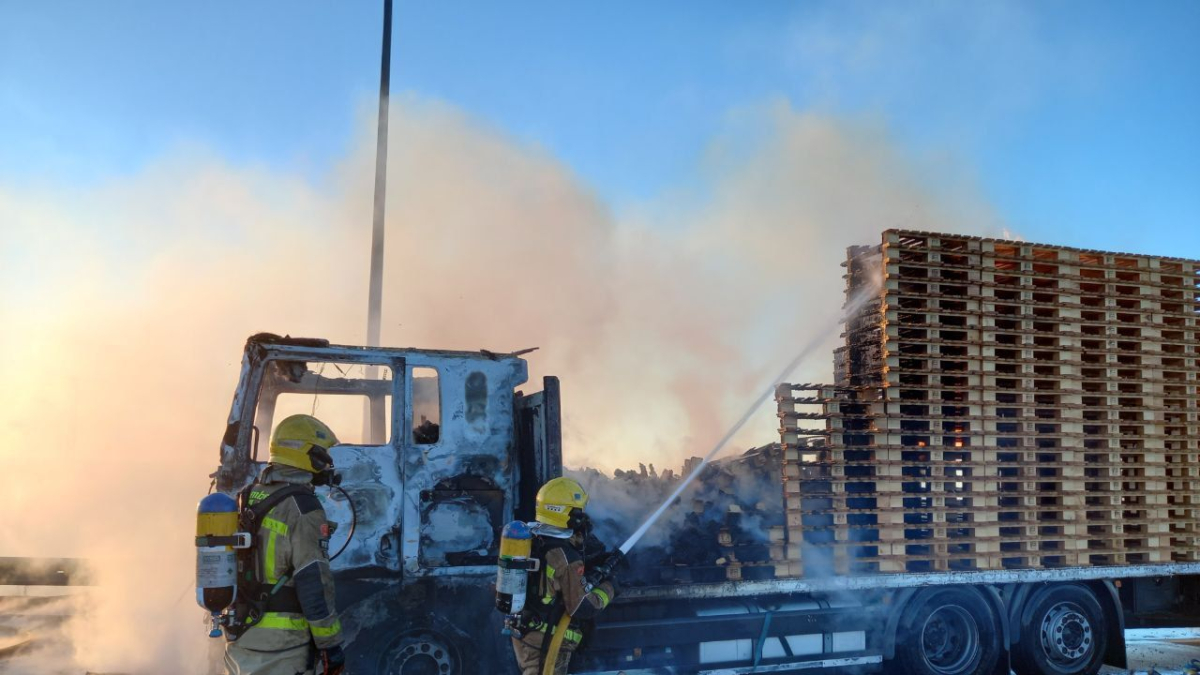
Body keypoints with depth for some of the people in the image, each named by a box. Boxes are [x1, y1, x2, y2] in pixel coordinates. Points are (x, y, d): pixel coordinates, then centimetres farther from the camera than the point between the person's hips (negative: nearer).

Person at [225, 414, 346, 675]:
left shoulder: (245, 499, 8)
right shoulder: (302, 508, -17)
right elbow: (314, 582, -19)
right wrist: (330, 644, -12)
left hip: (238, 635, 8)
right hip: (282, 644, -8)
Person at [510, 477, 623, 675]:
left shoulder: (531, 540, 0)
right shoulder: (566, 558, -24)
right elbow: (583, 608, -19)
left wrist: (597, 564, 9)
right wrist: (608, 588, -3)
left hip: (522, 633, 8)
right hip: (547, 643, -8)